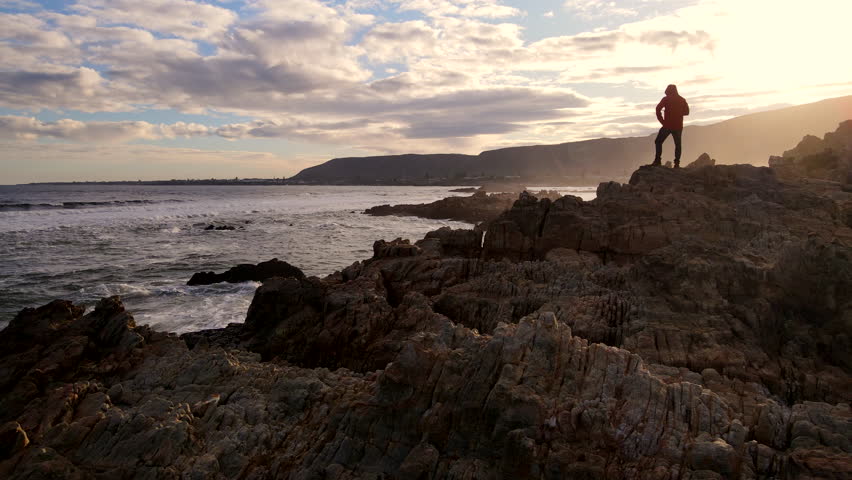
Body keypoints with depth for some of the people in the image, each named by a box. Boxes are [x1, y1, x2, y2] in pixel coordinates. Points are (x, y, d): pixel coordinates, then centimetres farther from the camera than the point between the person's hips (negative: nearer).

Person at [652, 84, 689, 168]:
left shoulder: (666, 99, -1)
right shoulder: (682, 100, 10)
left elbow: (658, 109, -11)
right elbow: (687, 112, 15)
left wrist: (661, 120, -5)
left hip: (667, 125, -3)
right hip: (678, 126, 3)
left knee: (658, 142, 6)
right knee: (678, 144, 10)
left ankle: (657, 161, -4)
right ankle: (677, 163, 2)